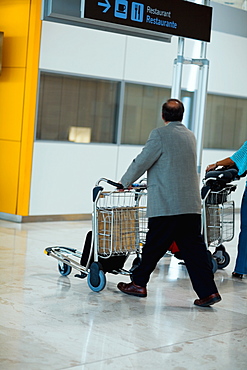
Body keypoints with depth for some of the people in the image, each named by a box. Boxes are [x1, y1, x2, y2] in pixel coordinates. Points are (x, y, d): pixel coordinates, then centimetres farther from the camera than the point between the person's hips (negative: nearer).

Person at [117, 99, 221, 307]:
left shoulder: (160, 134, -8)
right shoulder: (190, 136, 15)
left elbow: (142, 162, -5)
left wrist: (125, 183, 10)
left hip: (166, 204, -6)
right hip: (191, 203, 6)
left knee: (154, 246, 6)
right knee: (193, 248, 5)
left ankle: (138, 284, 19)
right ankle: (208, 291, 0)